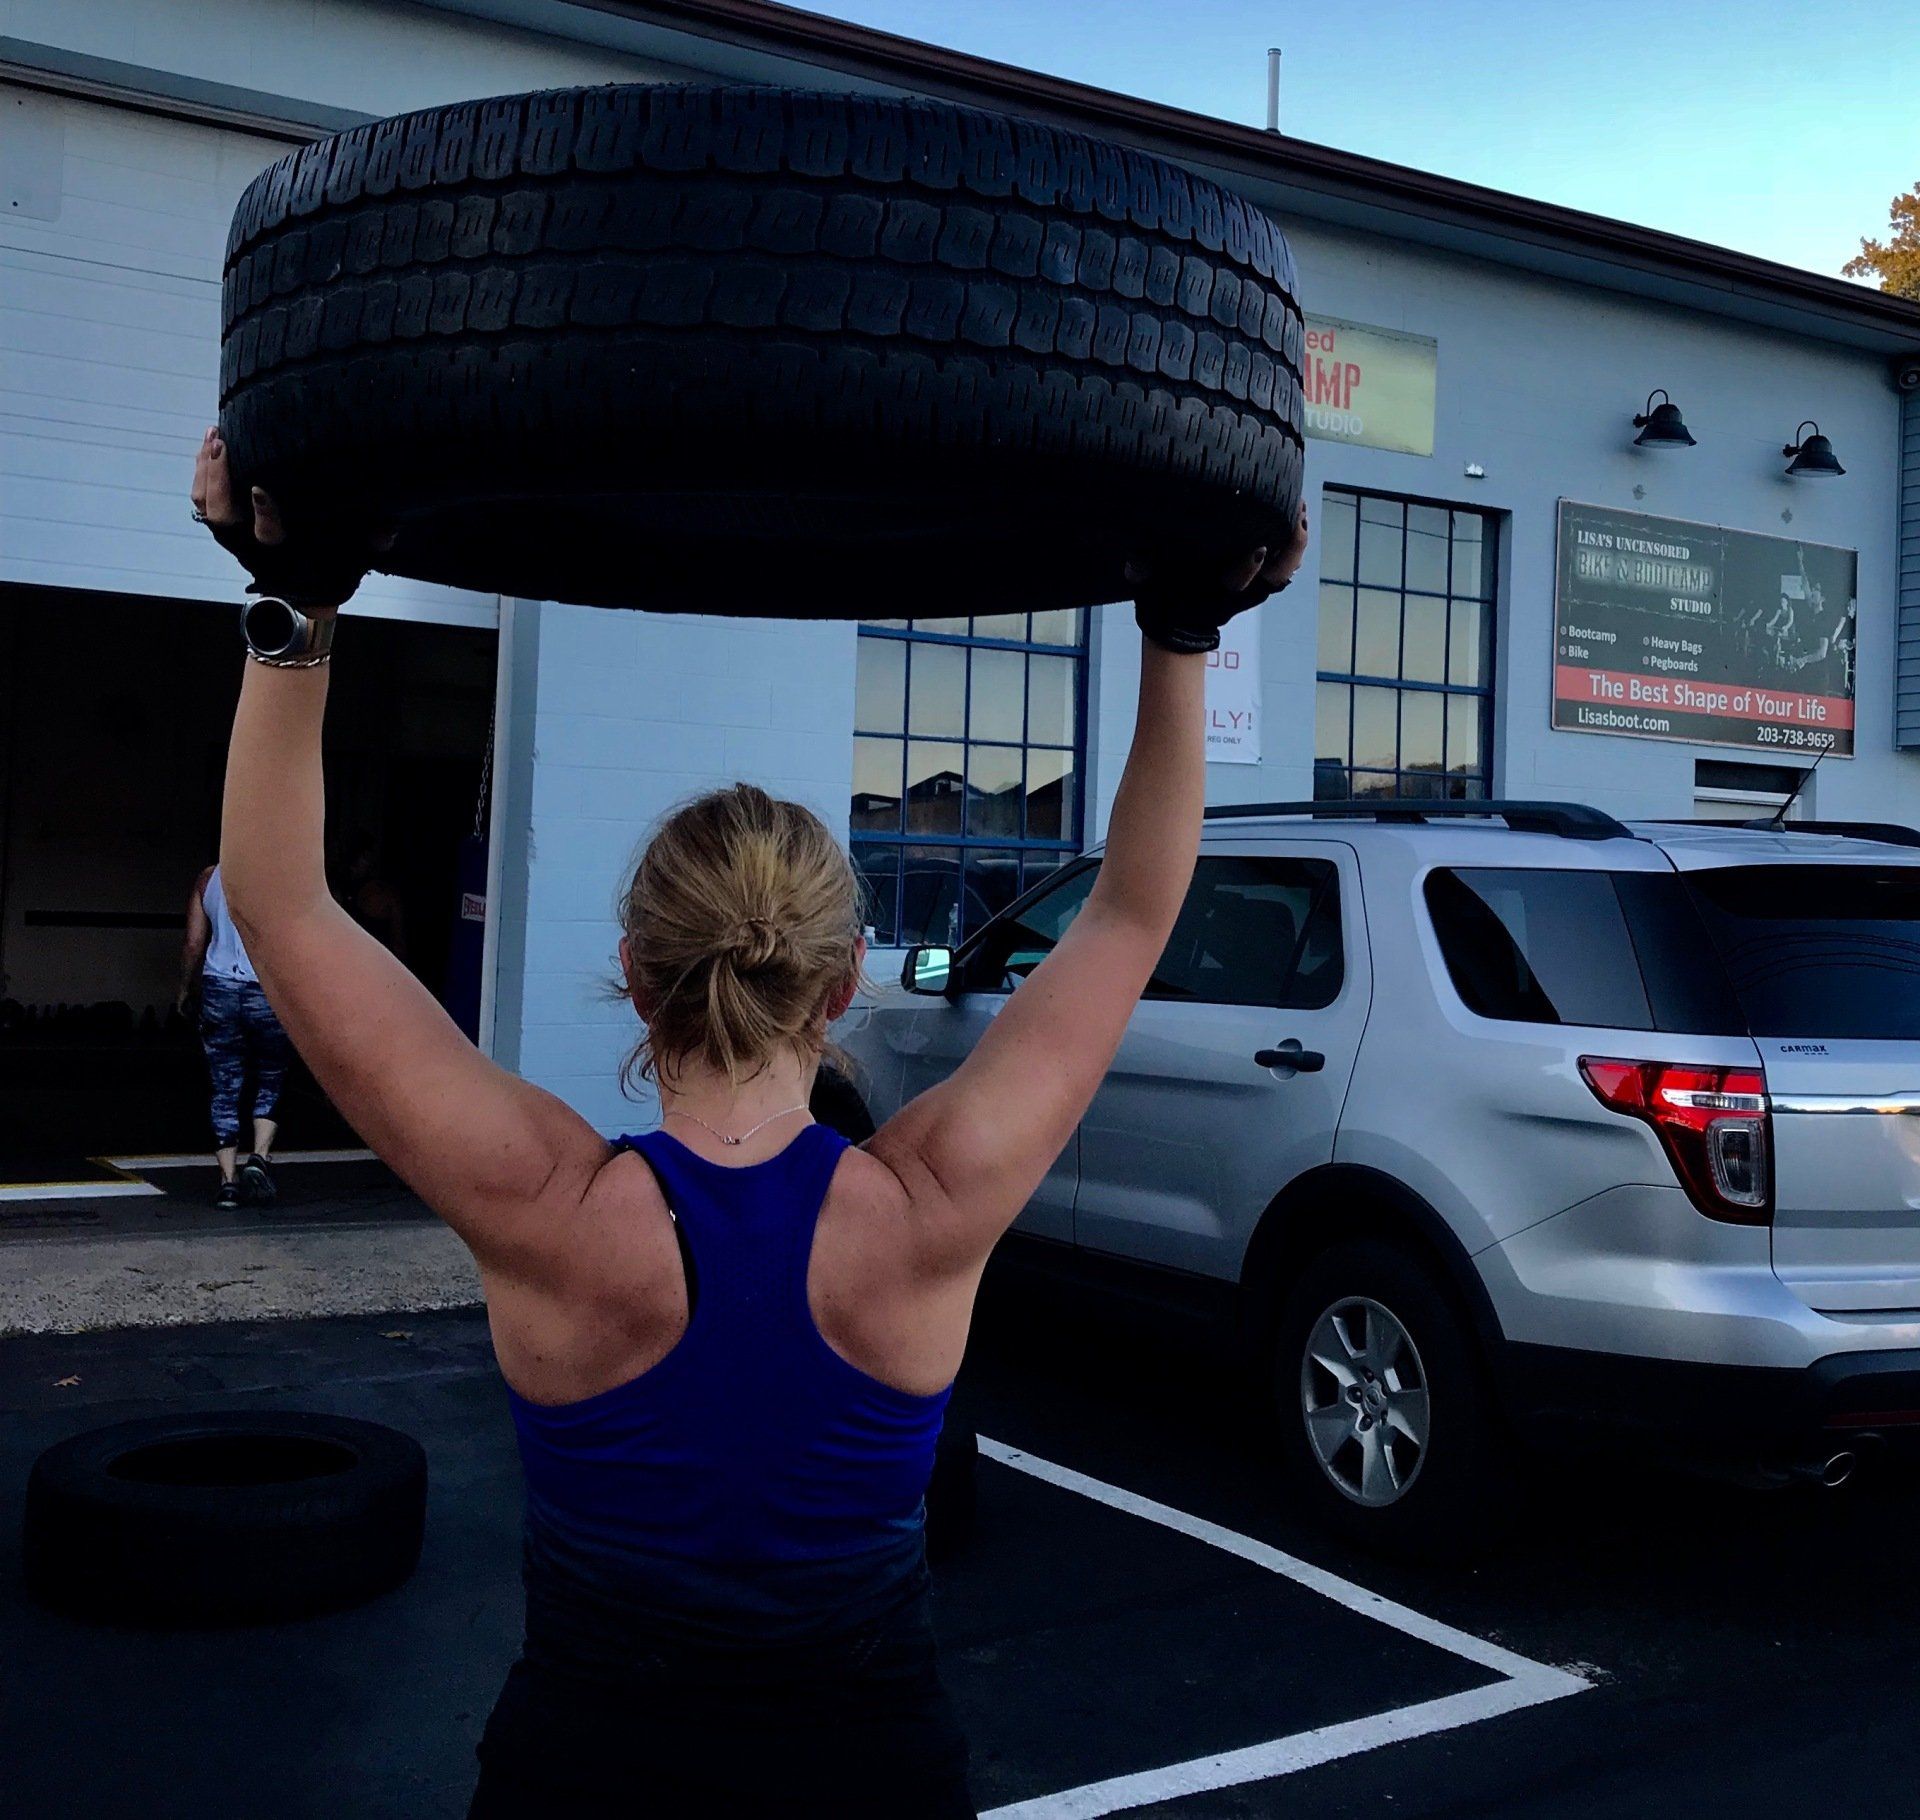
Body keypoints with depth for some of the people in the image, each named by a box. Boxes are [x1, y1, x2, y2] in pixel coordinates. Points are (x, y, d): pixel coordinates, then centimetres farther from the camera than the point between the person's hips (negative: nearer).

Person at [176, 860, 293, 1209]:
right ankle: (259, 1158, -7)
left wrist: (185, 988, 18)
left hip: (219, 989, 2)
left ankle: (228, 1180, 5)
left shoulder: (208, 879, 6)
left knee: (225, 1091, 7)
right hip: (269, 993, -2)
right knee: (270, 1084, 12)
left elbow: (194, 943, 6)